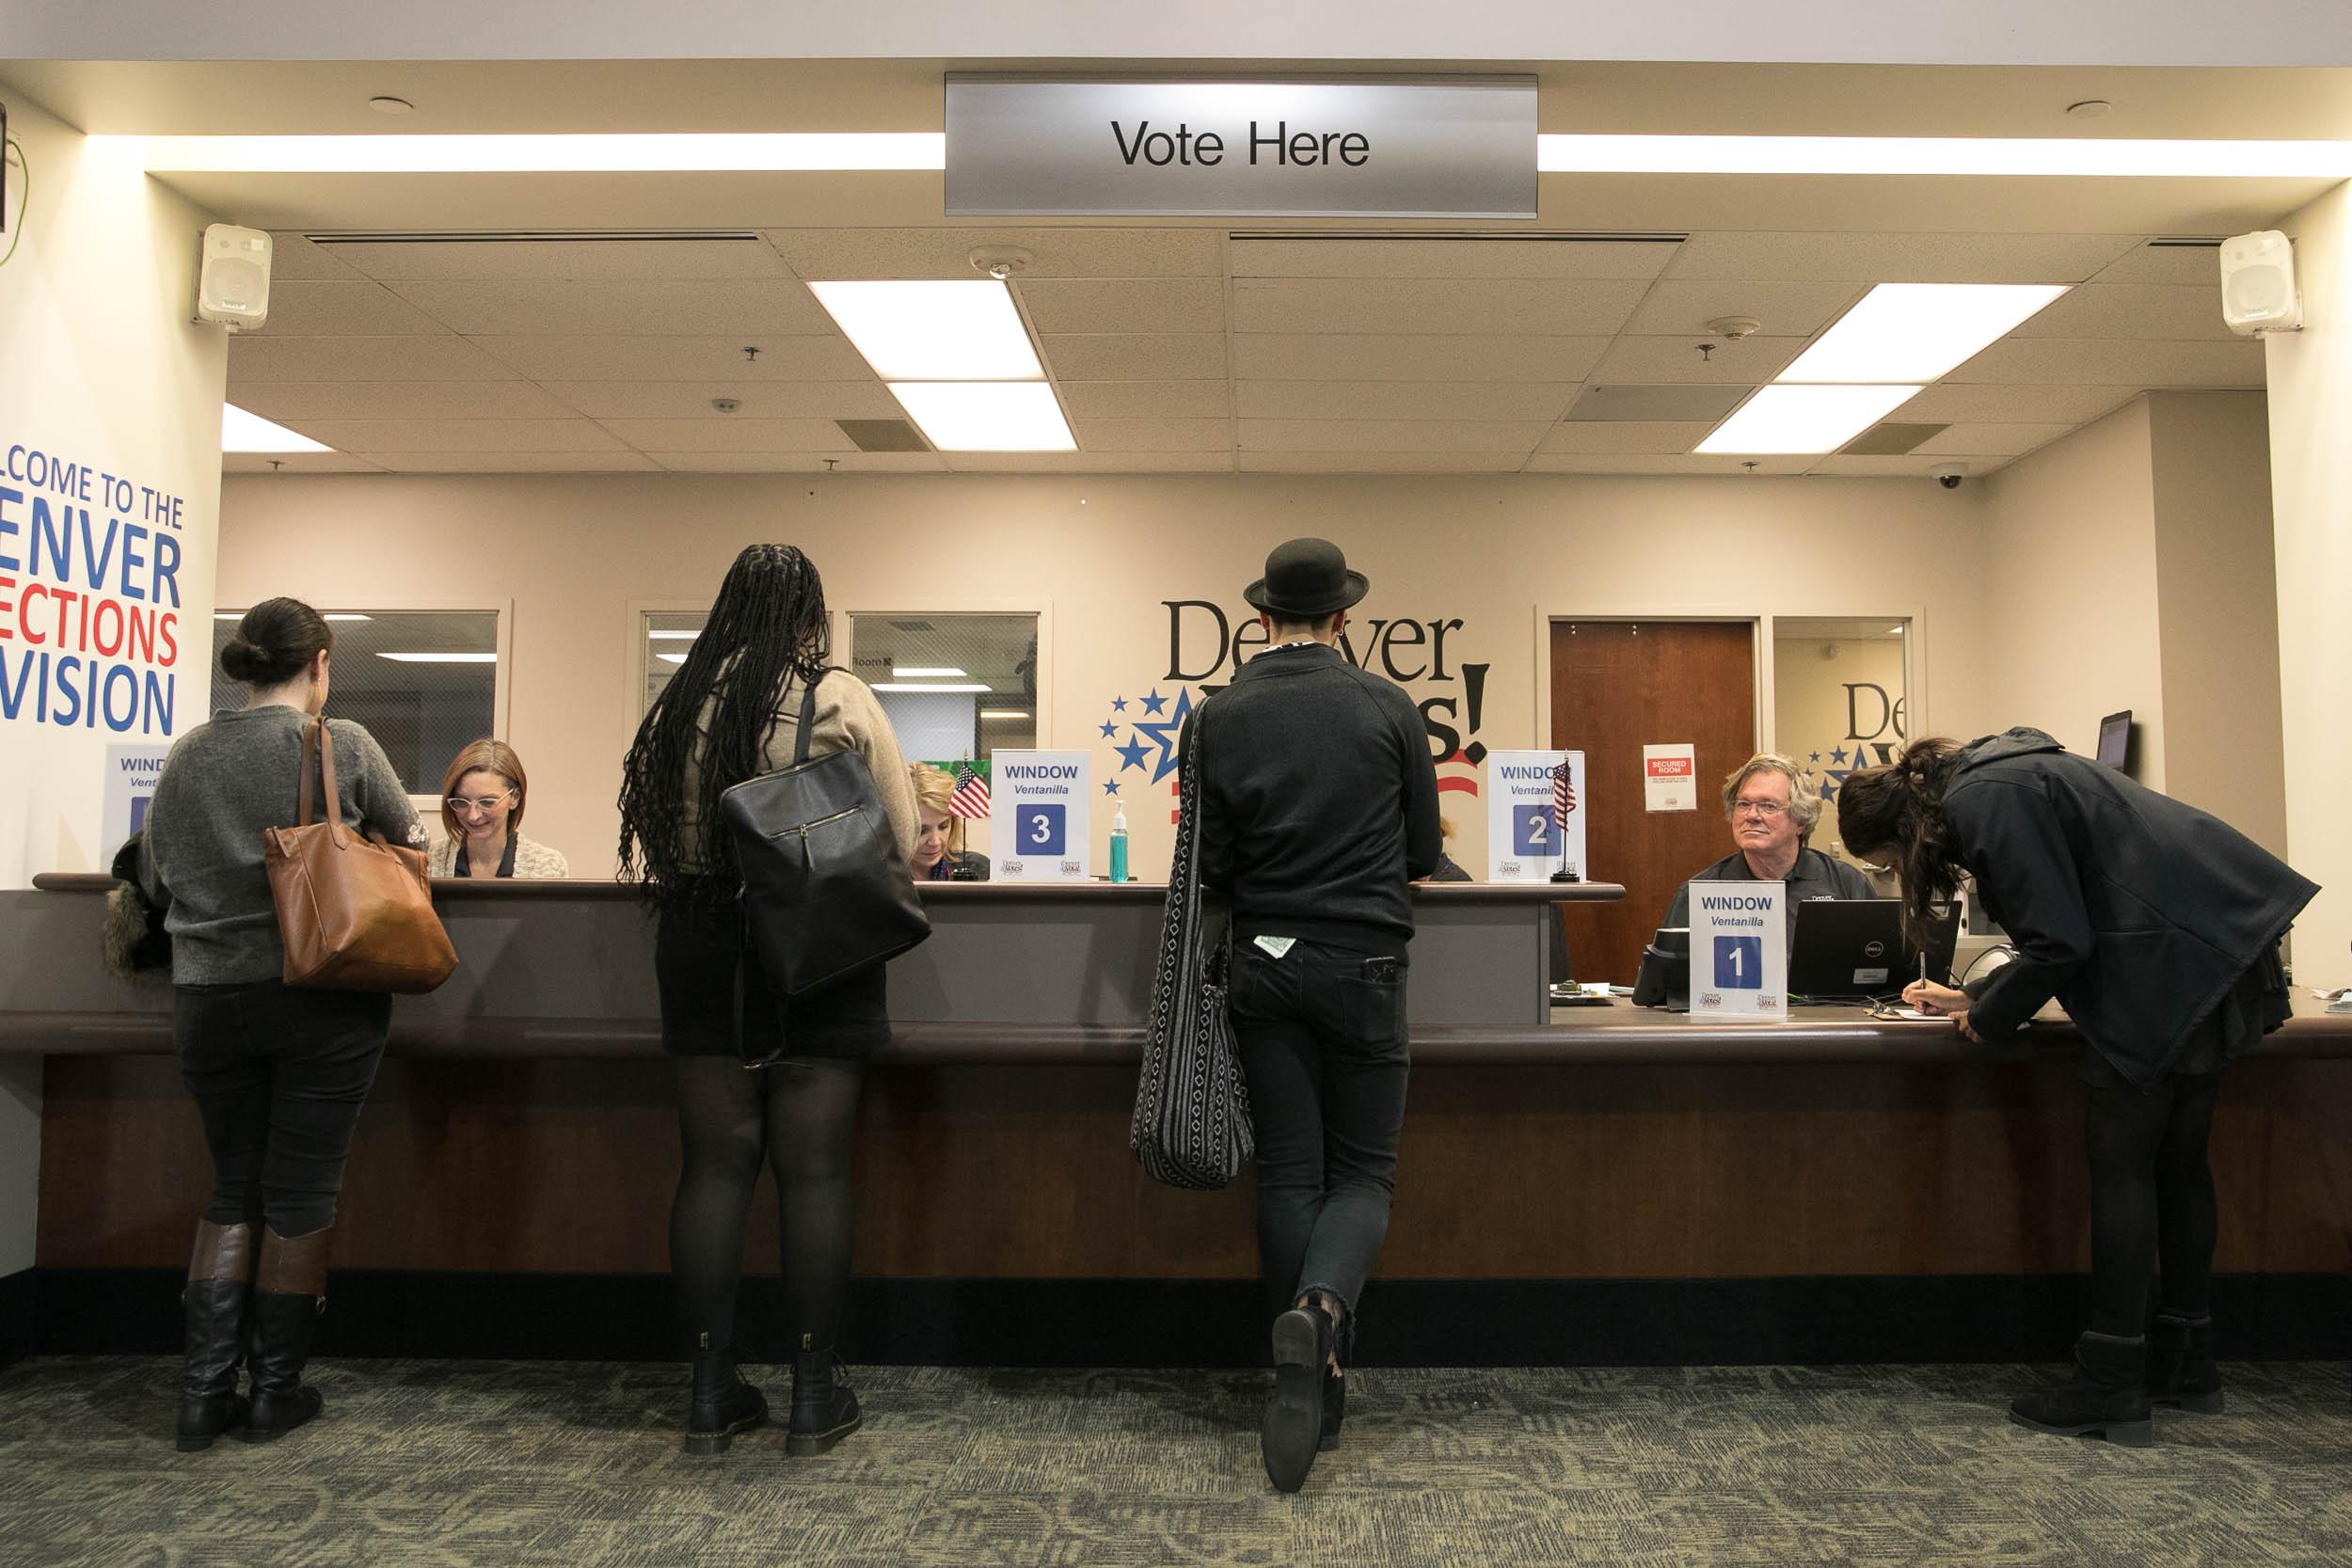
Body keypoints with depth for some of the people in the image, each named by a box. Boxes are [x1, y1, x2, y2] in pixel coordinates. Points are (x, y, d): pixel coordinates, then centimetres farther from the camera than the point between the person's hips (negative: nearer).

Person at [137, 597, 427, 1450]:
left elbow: (152, 876, 11)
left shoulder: (188, 753, 5)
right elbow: (408, 838, 5)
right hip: (323, 997, -4)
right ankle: (275, 1390, 16)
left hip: (206, 998, 4)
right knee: (301, 1192, 7)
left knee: (234, 1187, 16)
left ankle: (205, 1389, 14)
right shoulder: (341, 743, -7)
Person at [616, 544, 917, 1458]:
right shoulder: (839, 698, -6)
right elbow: (901, 840, -4)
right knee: (813, 1169, 3)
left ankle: (711, 1394, 17)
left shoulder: (677, 704, 4)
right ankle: (815, 1395, 12)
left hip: (699, 947, 4)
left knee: (715, 1164, 9)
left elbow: (650, 846, 7)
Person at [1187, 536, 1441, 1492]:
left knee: (1288, 1173, 10)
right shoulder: (1390, 709, -4)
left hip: (1265, 964, 2)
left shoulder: (1218, 718, -2)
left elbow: (1209, 865, 0)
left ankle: (1310, 1393, 15)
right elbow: (1424, 853, 3)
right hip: (1363, 964, -1)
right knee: (1363, 1172, 9)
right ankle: (1320, 1308, -20)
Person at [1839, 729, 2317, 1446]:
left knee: (2121, 1165, -4)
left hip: (2171, 958, -10)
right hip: (2215, 945, 10)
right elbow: (2060, 925, 24)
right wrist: (1972, 998, 25)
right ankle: (2187, 1365, 26)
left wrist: (1988, 1018, -1)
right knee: (2177, 1158, 15)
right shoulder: (1999, 778, 18)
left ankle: (2111, 1388, 3)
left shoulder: (1982, 800, -14)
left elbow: (2058, 942, -16)